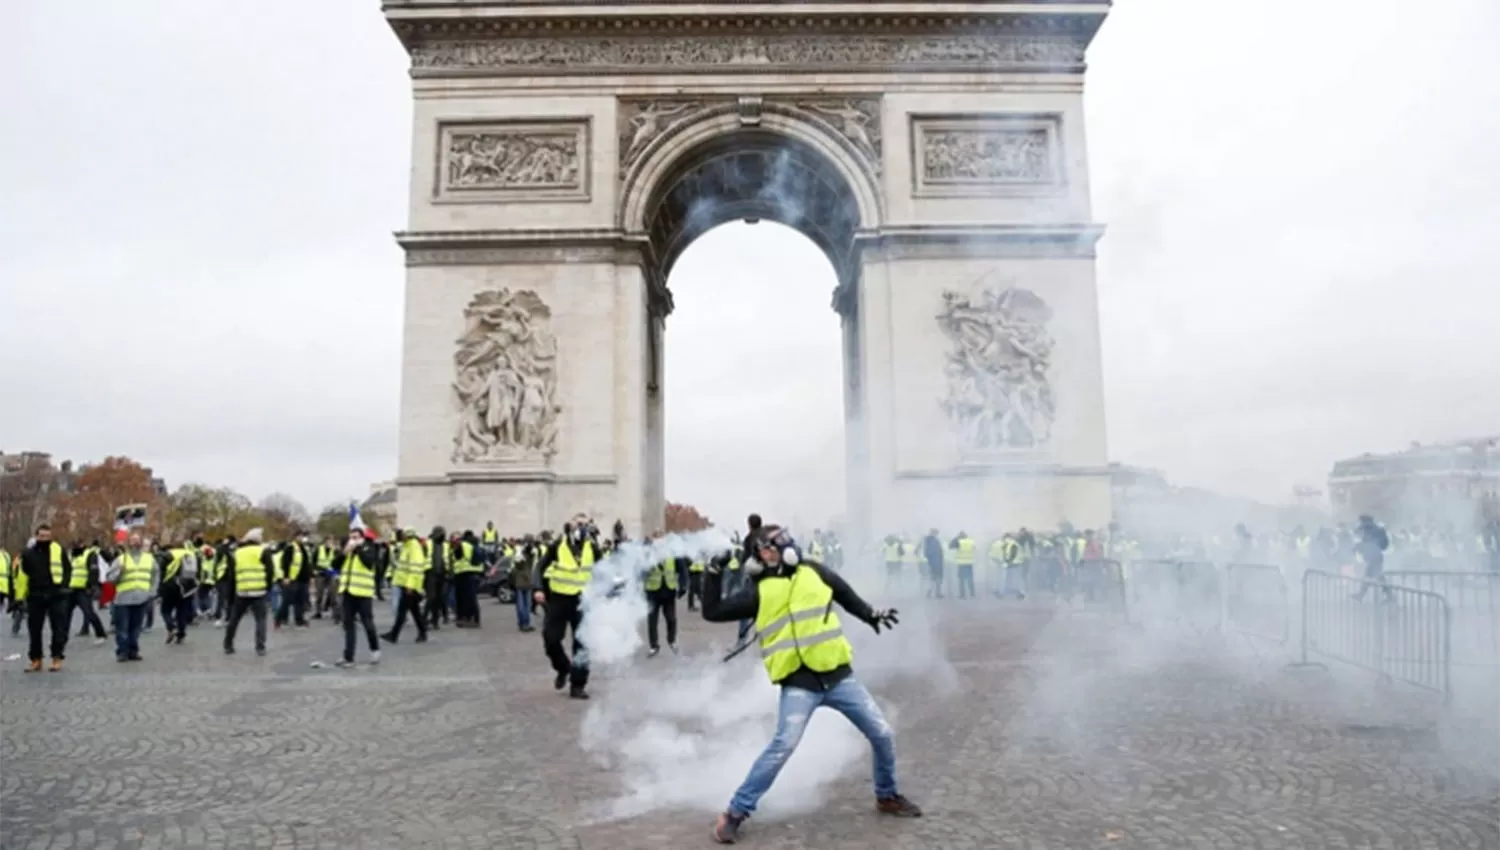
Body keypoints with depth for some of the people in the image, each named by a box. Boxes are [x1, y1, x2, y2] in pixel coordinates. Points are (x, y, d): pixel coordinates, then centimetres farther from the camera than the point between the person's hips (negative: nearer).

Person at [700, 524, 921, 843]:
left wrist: (871, 616, 18)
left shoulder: (814, 572, 5)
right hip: (798, 683, -3)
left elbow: (846, 595, 22)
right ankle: (736, 812, -9)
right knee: (783, 746, -21)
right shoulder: (761, 592, 1)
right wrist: (714, 573, -6)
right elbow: (712, 611, 1)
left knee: (883, 735, 8)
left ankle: (887, 796, 33)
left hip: (838, 676, 3)